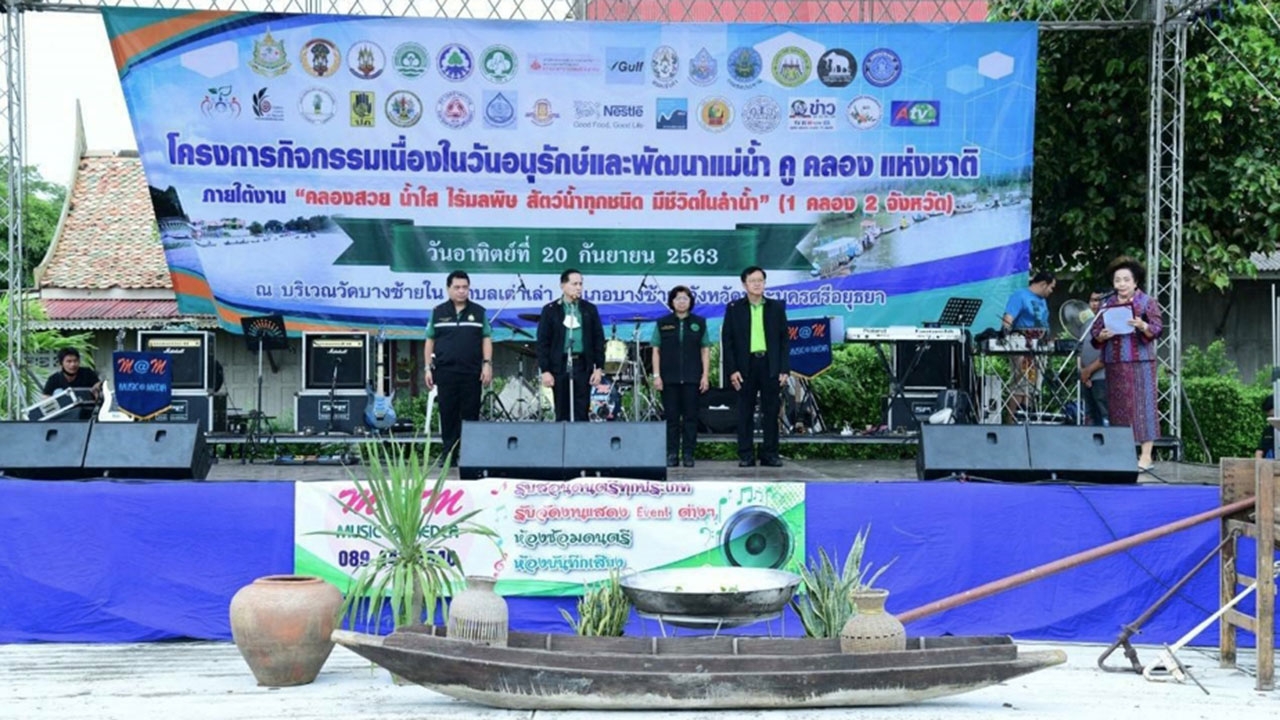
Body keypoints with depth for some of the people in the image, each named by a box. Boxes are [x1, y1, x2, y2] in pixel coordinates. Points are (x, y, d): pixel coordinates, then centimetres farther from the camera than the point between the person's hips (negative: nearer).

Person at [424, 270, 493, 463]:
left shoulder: (479, 312, 7)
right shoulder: (438, 313, 8)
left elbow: (486, 339, 7)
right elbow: (430, 341, 10)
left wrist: (487, 364, -4)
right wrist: (428, 367, 4)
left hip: (472, 372, 0)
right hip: (445, 371, 0)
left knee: (470, 414, 0)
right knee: (448, 415, 2)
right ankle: (449, 455, 7)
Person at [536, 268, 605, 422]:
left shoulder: (589, 309, 9)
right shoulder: (550, 310, 3)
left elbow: (598, 340, 8)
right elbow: (543, 342, 0)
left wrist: (599, 367, 0)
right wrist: (545, 370, -7)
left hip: (582, 365, 1)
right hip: (560, 366, -1)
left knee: (581, 413, -1)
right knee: (562, 413, 3)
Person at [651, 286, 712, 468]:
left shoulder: (699, 323, 8)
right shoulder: (662, 324, 6)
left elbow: (705, 350, 7)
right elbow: (656, 351, 5)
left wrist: (705, 375, -1)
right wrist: (656, 375, -3)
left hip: (692, 378, 0)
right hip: (669, 378, 0)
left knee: (691, 417, 1)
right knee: (671, 417, 2)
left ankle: (688, 454, 6)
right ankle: (672, 454, 7)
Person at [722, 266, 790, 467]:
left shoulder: (777, 307, 8)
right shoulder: (734, 308, 5)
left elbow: (784, 339, 7)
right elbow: (727, 340, 3)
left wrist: (785, 369, -2)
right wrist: (732, 370, -6)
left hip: (771, 365, 1)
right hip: (746, 366, -1)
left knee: (771, 411, 3)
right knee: (745, 412, 2)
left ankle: (770, 454, 9)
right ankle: (745, 456, 5)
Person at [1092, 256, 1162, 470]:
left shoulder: (1147, 302, 2)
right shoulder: (1108, 305, 14)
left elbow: (1157, 329, -7)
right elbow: (1095, 331, 12)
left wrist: (1142, 326, -27)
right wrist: (1102, 336, -10)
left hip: (1140, 362, -4)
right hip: (1115, 364, 4)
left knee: (1142, 404, -7)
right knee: (1118, 407, 3)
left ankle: (1146, 455, -8)